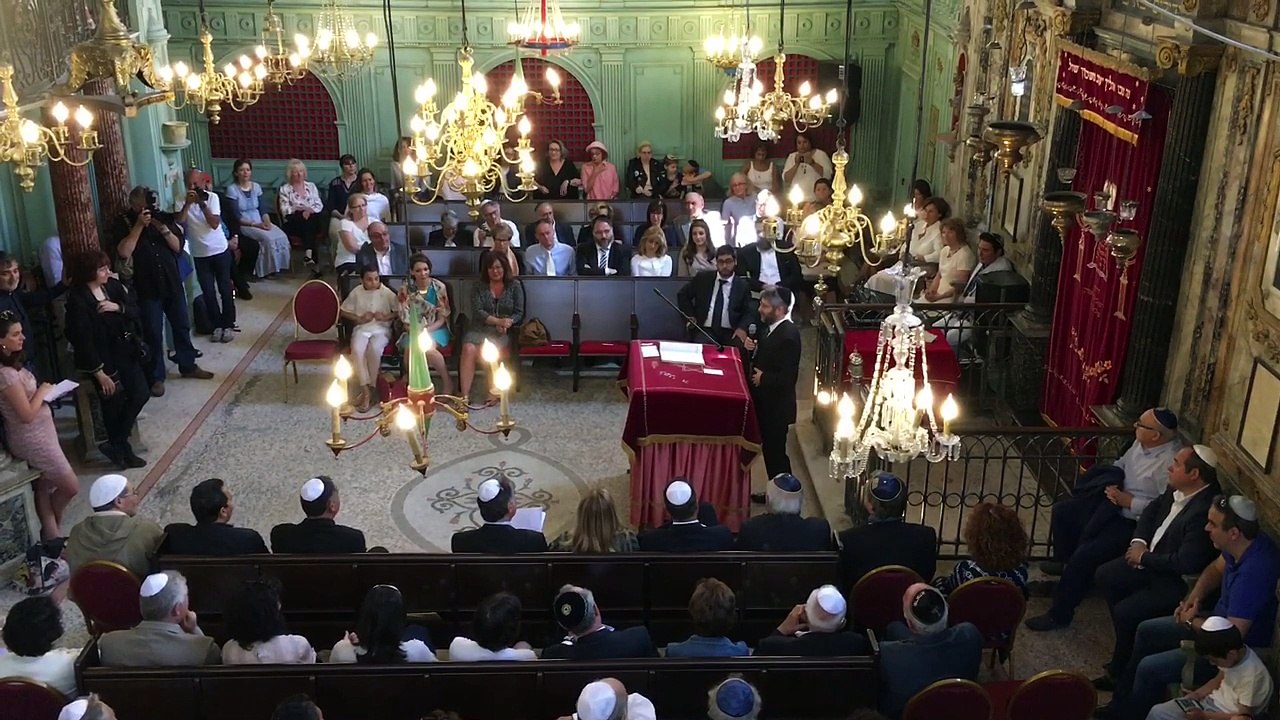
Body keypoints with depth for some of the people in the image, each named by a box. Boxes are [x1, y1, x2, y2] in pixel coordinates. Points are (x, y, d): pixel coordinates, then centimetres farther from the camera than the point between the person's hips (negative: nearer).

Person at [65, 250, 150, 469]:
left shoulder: (114, 286, 1)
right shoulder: (78, 300, -18)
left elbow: (135, 312, 5)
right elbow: (83, 340, -18)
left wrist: (118, 307, -17)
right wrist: (99, 372, -17)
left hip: (125, 350, 6)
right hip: (100, 356, -6)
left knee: (141, 394, 0)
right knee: (114, 402, -2)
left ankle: (115, 443, 14)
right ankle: (121, 447, 17)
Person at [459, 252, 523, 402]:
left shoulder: (514, 285, 10)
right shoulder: (480, 286, 11)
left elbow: (519, 313, 6)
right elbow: (478, 311, 0)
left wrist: (506, 324, -14)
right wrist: (499, 321, -15)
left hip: (503, 332, -1)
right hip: (480, 328, 1)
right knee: (468, 349, -31)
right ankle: (465, 395, -35)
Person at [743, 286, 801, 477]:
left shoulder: (788, 335, -25)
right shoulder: (772, 327, 3)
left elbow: (788, 377, -28)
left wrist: (763, 378, -16)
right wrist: (752, 347, -1)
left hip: (776, 406, -9)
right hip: (765, 401, 9)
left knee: (776, 452, 2)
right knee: (769, 449, 20)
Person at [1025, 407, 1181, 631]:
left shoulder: (1169, 464, -26)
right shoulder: (1141, 443, 0)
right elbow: (1119, 465, 16)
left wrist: (1128, 501, -24)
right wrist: (1110, 483, -4)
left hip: (1134, 522, -10)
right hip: (1111, 506, 10)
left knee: (1084, 555, -22)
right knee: (1061, 511, 15)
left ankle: (1060, 614, -3)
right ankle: (1063, 566, 34)